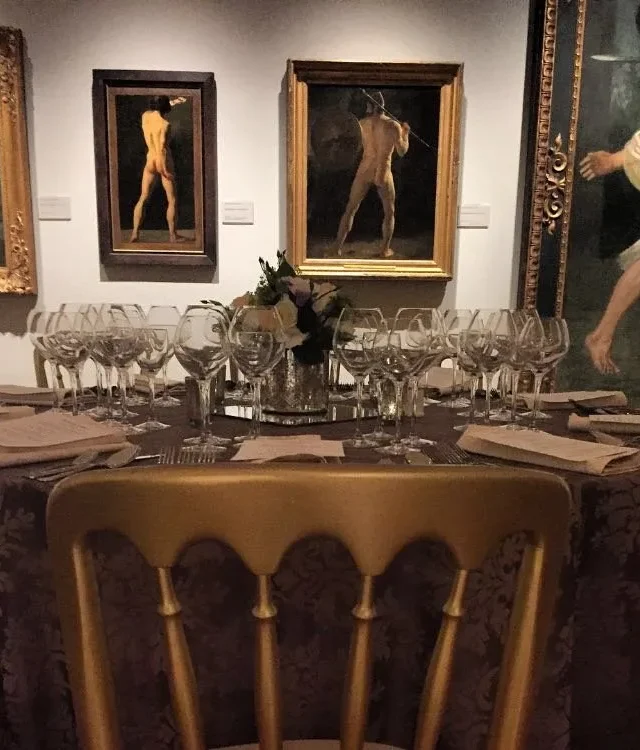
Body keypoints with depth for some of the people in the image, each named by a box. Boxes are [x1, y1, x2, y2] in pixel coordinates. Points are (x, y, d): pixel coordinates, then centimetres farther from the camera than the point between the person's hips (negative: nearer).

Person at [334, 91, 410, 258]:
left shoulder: (361, 123, -2)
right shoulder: (393, 125, -9)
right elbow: (402, 151, -4)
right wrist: (405, 133, 13)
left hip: (364, 171, 2)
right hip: (383, 174, -2)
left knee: (350, 209, 12)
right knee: (389, 212, 17)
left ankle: (337, 248, 9)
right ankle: (385, 249, 19)